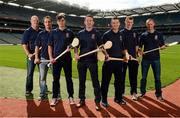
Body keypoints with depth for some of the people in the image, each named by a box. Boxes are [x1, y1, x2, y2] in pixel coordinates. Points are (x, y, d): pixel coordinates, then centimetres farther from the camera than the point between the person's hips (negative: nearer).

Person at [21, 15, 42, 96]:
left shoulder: (41, 31, 10)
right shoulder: (27, 31, -1)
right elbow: (24, 44, -6)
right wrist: (28, 54, -17)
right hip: (31, 55, -3)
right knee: (30, 73, 2)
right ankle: (28, 90, 12)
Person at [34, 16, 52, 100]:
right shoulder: (41, 34, 7)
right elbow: (37, 46, 6)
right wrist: (36, 57, -4)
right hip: (43, 58, 1)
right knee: (42, 77, 5)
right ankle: (43, 94, 15)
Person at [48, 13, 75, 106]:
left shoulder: (69, 32, 6)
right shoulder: (53, 32, 6)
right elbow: (50, 46, 7)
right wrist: (51, 57, -4)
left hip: (67, 58, 0)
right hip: (56, 59, 1)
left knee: (69, 78, 7)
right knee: (55, 79, 5)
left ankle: (71, 97, 18)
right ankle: (55, 97, 15)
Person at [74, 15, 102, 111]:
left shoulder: (96, 33, 4)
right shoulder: (80, 33, 9)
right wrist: (76, 53, -8)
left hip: (92, 60, -2)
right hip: (81, 60, 3)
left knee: (95, 81, -1)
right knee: (81, 81, 10)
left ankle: (97, 101, 8)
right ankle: (82, 100, 23)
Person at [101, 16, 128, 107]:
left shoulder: (121, 35, 14)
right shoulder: (106, 34, -2)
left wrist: (126, 54, 3)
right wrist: (106, 54, -23)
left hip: (119, 60, 5)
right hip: (109, 60, -5)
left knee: (119, 80, 13)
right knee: (106, 80, 0)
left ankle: (118, 98, 28)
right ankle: (104, 100, 11)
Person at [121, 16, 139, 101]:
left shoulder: (134, 33, 13)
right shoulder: (121, 33, 1)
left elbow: (136, 45, 14)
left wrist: (136, 54, 2)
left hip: (133, 57, 3)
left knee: (133, 75, 4)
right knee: (122, 75, 6)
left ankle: (134, 93, 11)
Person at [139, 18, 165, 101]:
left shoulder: (159, 34, 5)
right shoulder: (143, 35, 6)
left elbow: (162, 45, 7)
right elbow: (140, 46, 8)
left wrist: (162, 47, -16)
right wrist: (140, 52, -12)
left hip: (156, 58, 0)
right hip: (146, 58, 1)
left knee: (157, 77, 3)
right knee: (143, 77, 8)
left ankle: (158, 94, 13)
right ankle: (142, 92, 23)